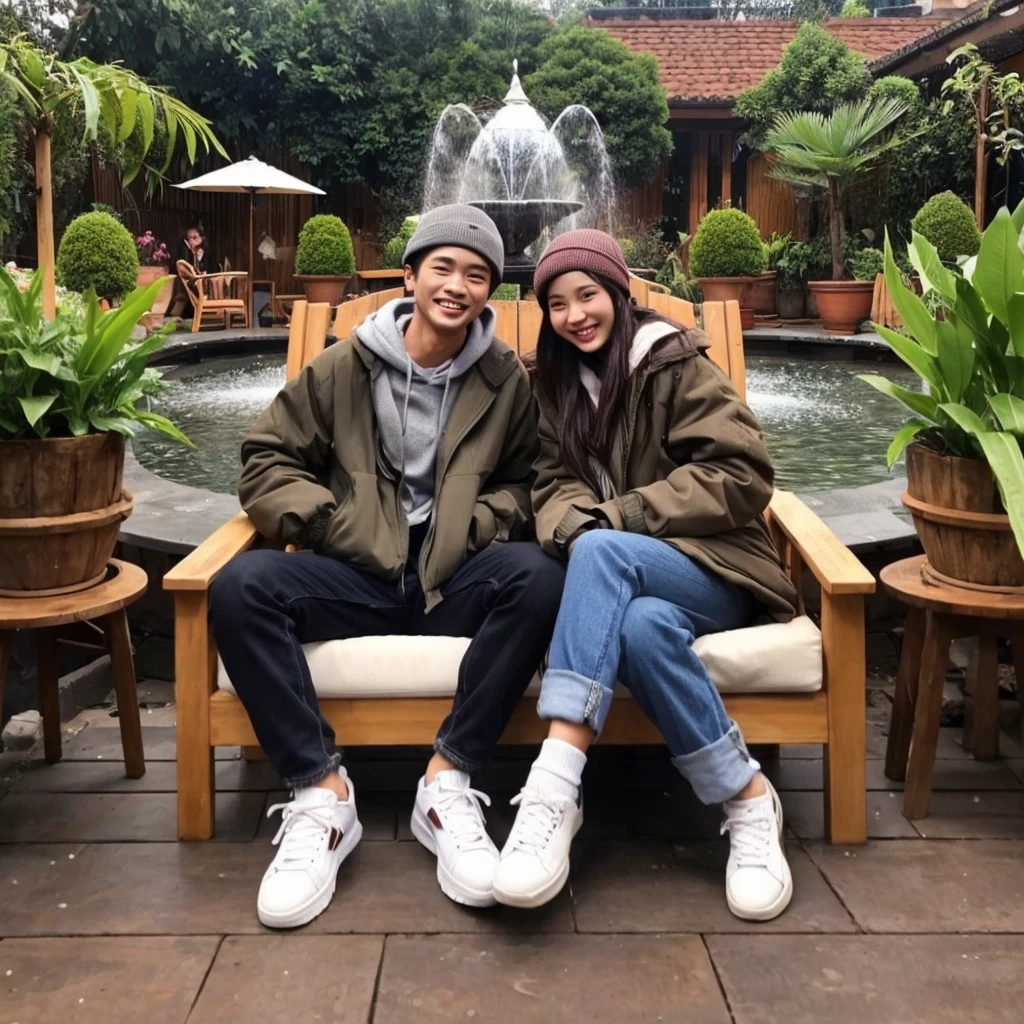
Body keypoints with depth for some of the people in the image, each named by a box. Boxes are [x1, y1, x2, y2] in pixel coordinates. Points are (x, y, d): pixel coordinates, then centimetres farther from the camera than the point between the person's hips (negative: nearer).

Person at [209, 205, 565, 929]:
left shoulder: (506, 378, 8)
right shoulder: (345, 366, 7)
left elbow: (522, 484, 14)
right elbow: (268, 463, 7)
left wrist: (474, 528, -8)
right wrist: (331, 523, -11)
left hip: (456, 581, 0)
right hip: (357, 577, 0)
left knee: (537, 576, -32)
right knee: (240, 586, -27)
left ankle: (447, 784, -25)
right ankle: (322, 792, -23)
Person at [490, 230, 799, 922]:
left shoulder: (676, 363, -2)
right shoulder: (556, 383, 16)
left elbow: (743, 474, -12)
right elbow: (555, 484, 7)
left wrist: (616, 517, -17)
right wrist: (573, 523, -19)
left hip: (712, 569, -3)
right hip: (626, 576, 4)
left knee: (601, 550, -38)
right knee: (641, 625, -37)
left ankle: (555, 786, -46)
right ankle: (746, 797, -29)